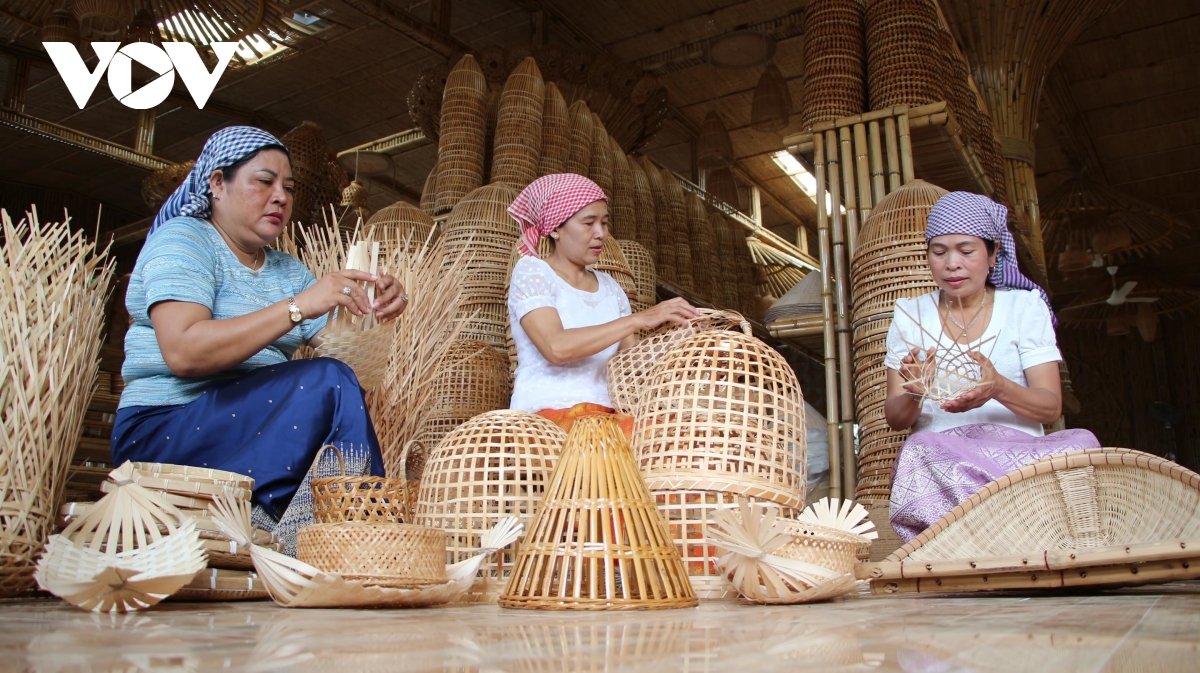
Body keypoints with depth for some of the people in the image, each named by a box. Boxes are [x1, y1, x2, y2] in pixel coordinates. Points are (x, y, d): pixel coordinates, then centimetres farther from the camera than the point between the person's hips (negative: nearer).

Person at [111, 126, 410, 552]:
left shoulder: (288, 270, 18)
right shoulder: (182, 239, -4)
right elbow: (183, 351, -21)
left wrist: (376, 312, -13)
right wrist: (297, 306, -26)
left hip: (254, 433, 6)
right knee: (329, 385, -25)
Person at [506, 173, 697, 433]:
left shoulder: (609, 286, 18)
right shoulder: (530, 271, 1)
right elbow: (555, 347, -17)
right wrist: (638, 320, -20)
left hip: (605, 413, 6)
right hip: (547, 415, -6)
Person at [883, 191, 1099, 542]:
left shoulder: (1025, 306, 10)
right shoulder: (910, 315, 12)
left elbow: (1051, 406, 1)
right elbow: (895, 418, 6)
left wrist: (999, 388, -22)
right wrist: (914, 395, -19)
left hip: (1018, 450, 0)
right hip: (939, 454, 0)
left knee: (1081, 443, -33)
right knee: (923, 449, -36)